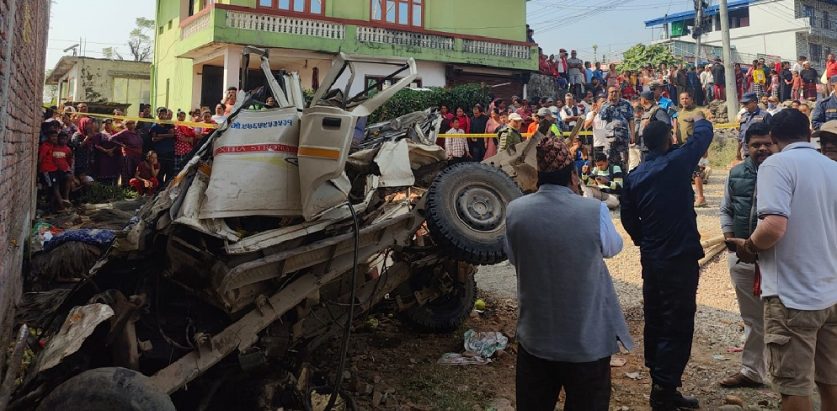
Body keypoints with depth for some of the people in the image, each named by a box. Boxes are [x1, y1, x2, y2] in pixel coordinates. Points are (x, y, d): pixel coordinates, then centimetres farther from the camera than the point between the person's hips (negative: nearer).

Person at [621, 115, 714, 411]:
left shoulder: (634, 176, 4)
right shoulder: (676, 163, -11)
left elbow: (628, 219, 9)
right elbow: (705, 132, 1)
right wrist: (698, 119, 22)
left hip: (650, 259, 7)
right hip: (680, 258, -7)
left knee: (655, 322, 14)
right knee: (677, 327, -2)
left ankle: (661, 387, 25)